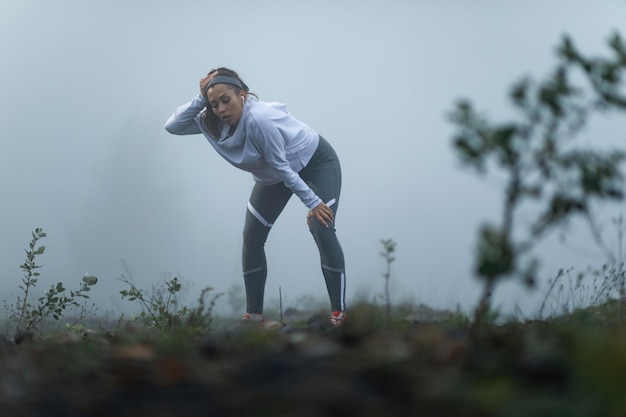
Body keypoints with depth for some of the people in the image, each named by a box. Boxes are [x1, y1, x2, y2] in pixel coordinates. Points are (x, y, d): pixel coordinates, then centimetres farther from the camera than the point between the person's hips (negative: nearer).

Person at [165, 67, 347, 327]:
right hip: (274, 175, 8)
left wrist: (312, 202, -27)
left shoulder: (258, 119, -39)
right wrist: (200, 98, -28)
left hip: (315, 162, -8)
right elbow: (172, 126, -18)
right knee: (252, 237, -1)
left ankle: (338, 314, -17)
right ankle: (254, 315, 5)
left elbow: (282, 168, -32)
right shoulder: (212, 122, -17)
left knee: (321, 229, -21)